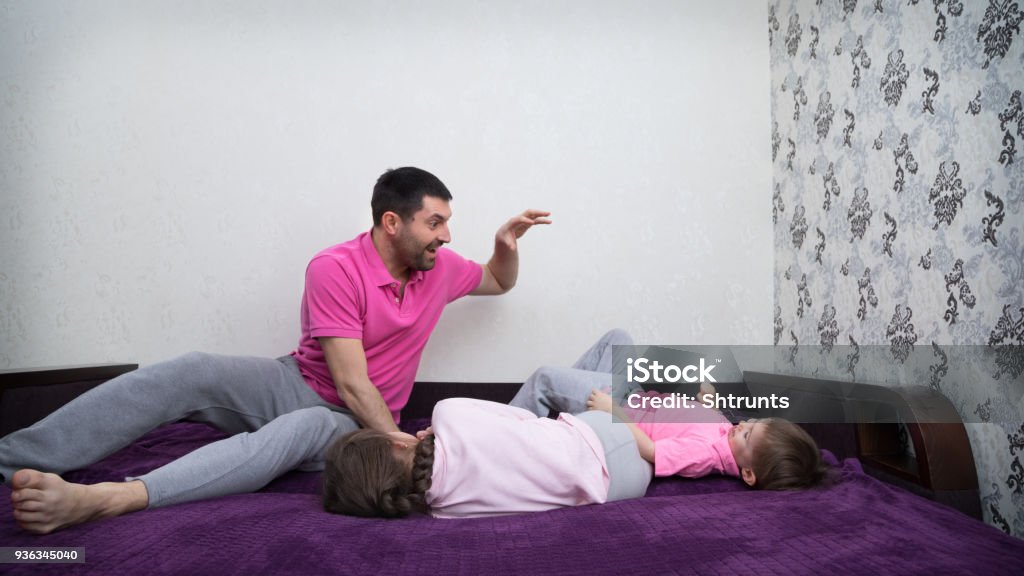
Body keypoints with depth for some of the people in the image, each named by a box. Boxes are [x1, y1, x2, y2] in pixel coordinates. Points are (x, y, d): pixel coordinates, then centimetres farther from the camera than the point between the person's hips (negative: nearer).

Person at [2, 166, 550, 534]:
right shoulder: (336, 268, -17)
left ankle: (101, 499, -53)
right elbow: (352, 383, -21)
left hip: (350, 422, 1)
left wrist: (506, 246, -2)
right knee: (193, 372, -28)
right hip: (296, 383, -1)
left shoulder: (440, 267, 0)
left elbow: (499, 283, 21)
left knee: (305, 428, -37)